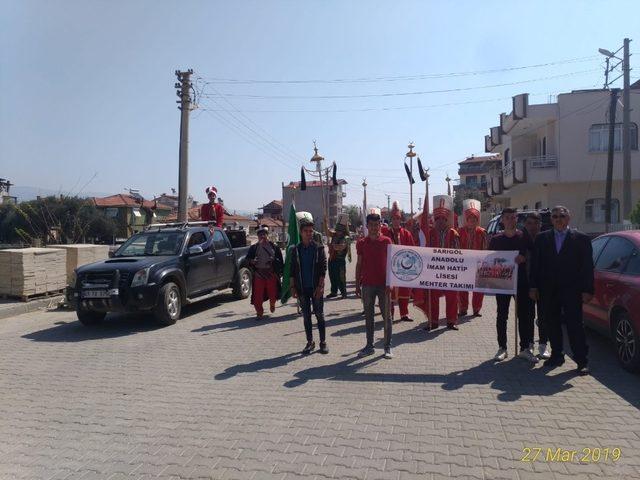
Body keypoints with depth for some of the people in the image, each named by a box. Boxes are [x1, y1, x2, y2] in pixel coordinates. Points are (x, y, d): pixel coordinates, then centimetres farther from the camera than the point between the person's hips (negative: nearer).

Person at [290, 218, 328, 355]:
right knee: (306, 316, 9)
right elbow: (292, 270, 6)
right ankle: (310, 342, 20)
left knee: (320, 315, 4)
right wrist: (293, 287, 0)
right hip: (302, 289, 2)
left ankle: (323, 342, 14)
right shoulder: (296, 250, 4)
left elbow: (323, 268, -5)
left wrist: (320, 286, -13)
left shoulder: (319, 248, -2)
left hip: (316, 288, -2)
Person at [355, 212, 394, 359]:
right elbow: (359, 264, 8)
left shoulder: (386, 241, -1)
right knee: (368, 316, 9)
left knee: (386, 316, 2)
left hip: (383, 284, -2)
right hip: (367, 285, 2)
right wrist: (357, 284, 5)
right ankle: (369, 346, 18)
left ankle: (388, 347, 11)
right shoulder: (362, 243, 5)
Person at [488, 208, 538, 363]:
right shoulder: (496, 239, 5)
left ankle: (525, 348, 12)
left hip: (522, 281, 0)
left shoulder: (524, 237, 3)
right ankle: (502, 348, 15)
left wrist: (524, 258, -17)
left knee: (525, 315, 2)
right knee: (502, 315, 5)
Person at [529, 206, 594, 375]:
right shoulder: (541, 239, 8)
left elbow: (588, 266, -1)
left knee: (575, 325, -2)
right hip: (548, 291, 3)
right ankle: (556, 355, 23)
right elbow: (535, 264, 7)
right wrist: (534, 287, 2)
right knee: (551, 324, 10)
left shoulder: (581, 239, 2)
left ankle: (582, 361, 8)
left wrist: (587, 290, -7)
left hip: (571, 290, -3)